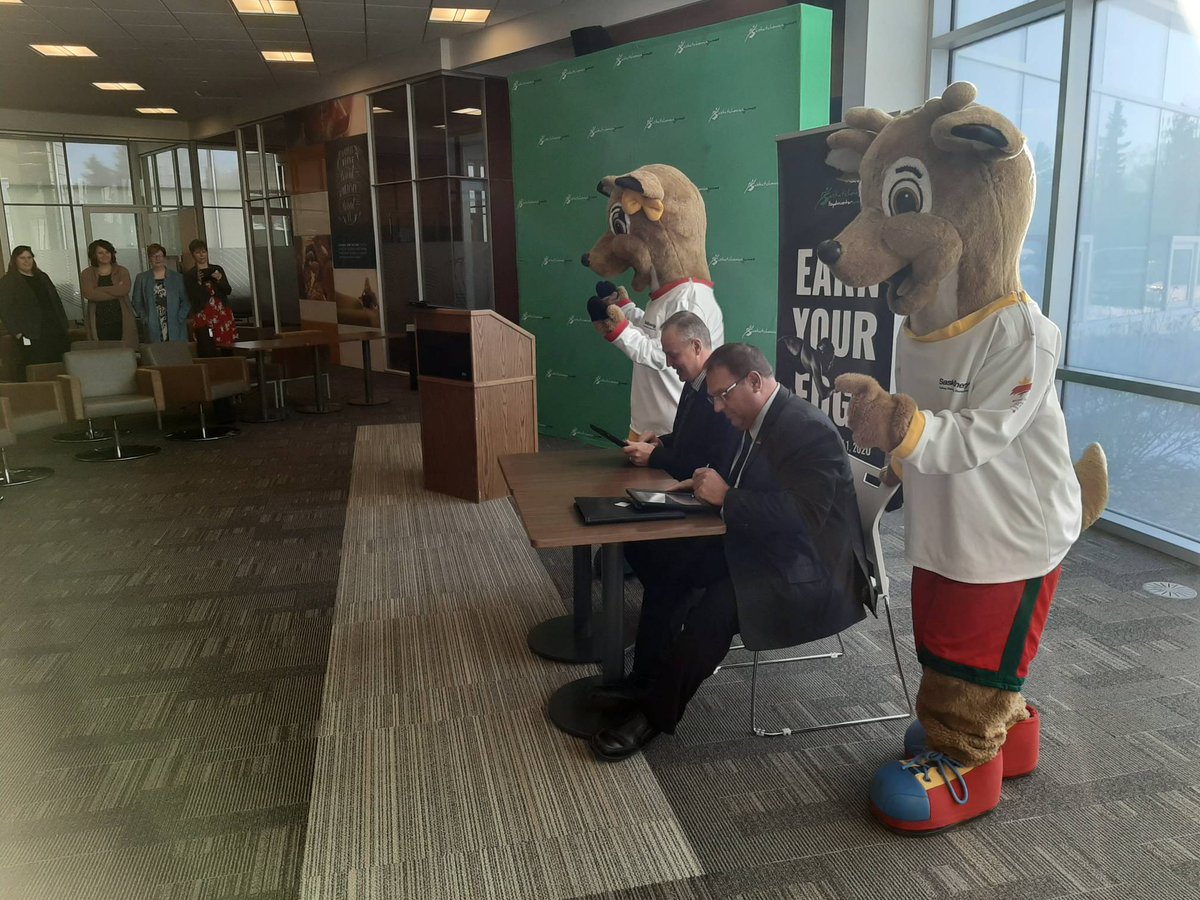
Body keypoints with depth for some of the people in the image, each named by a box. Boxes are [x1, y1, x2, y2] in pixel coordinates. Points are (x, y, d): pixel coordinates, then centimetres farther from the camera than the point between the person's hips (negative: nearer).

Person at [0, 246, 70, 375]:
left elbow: (56, 301, 22)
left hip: (55, 332, 5)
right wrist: (17, 333, -13)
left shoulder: (42, 277, 21)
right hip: (32, 336, -5)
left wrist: (63, 325, 13)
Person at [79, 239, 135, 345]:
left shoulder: (122, 271, 11)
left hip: (121, 321, 1)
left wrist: (99, 290, -8)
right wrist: (116, 290, -8)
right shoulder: (86, 274, 9)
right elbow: (89, 294, -8)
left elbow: (125, 289, -8)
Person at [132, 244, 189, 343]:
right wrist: (145, 320, -2)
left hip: (175, 328, 0)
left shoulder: (177, 277, 10)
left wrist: (180, 318, -5)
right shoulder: (141, 278, 11)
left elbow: (185, 301, 7)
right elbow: (137, 302, 10)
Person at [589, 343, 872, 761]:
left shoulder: (809, 429, -21)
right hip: (765, 544, 9)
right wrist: (710, 486, -5)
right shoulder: (759, 422, 6)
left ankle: (654, 715, -11)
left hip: (810, 569, -9)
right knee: (668, 562, -4)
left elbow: (804, 515, -29)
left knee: (717, 607, -28)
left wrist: (726, 496, -25)